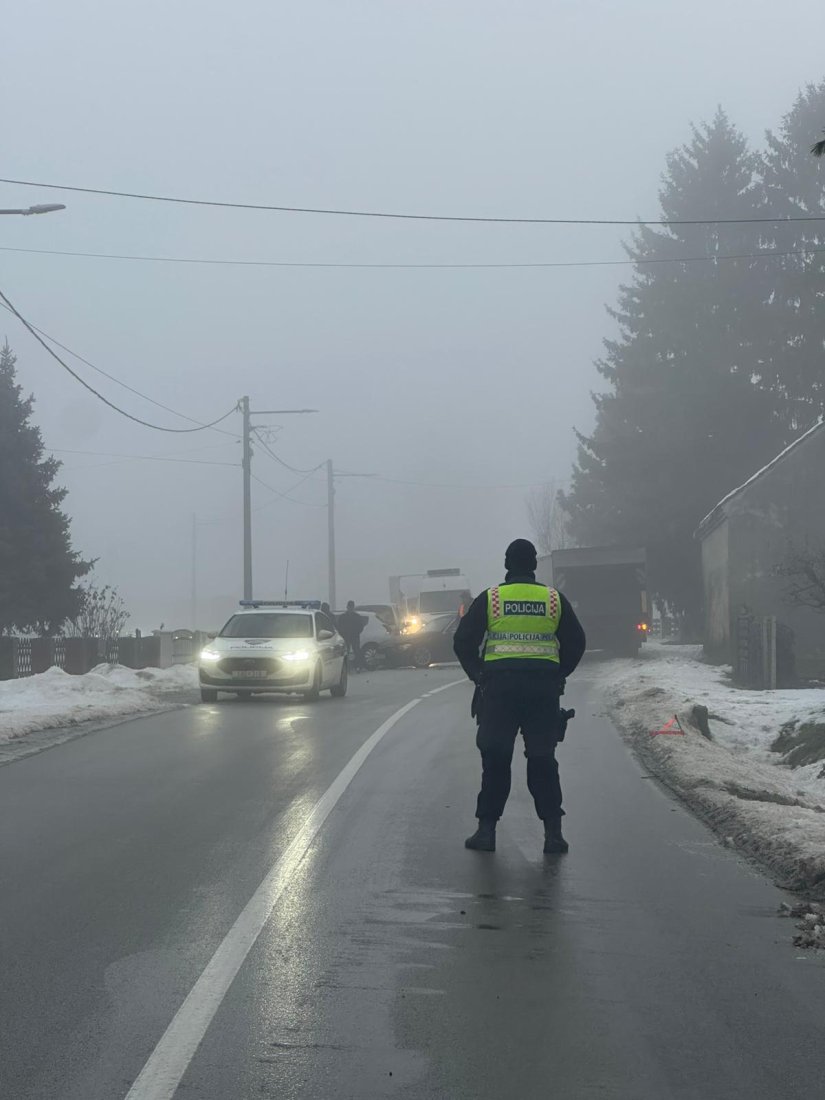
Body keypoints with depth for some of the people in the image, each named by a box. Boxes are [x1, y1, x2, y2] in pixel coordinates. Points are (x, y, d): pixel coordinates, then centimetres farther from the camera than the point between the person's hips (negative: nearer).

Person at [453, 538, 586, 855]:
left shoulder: (489, 599, 4)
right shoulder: (554, 599, 7)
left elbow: (463, 642, 3)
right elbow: (576, 642, 10)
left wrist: (478, 676, 14)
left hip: (499, 686, -1)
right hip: (544, 686, 1)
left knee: (495, 759, 6)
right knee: (543, 760, 6)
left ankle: (486, 829, 5)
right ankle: (553, 831, 2)